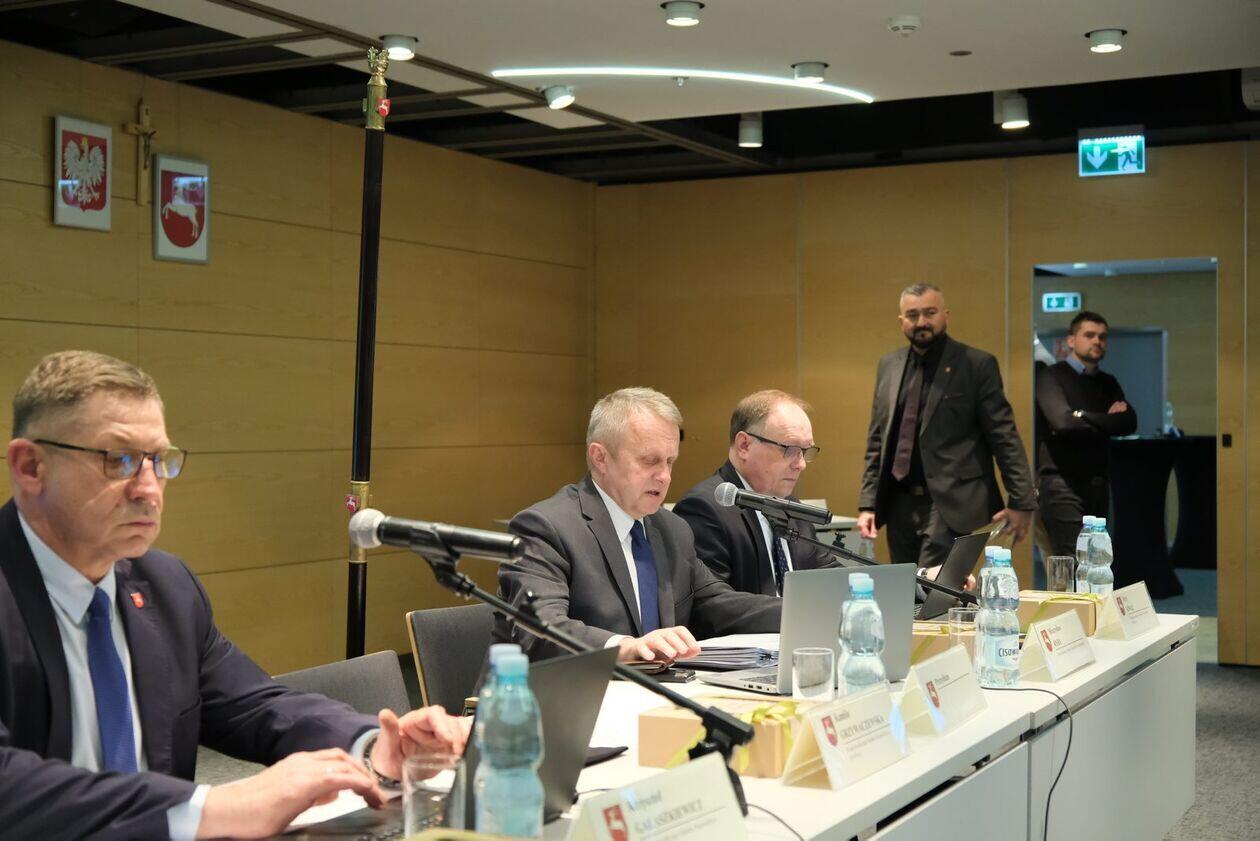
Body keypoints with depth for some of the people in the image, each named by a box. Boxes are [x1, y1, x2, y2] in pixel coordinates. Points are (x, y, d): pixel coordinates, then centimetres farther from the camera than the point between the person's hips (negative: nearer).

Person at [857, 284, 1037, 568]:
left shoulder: (977, 365, -3)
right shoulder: (888, 366, 12)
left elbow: (1005, 438, -5)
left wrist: (1021, 502, -9)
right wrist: (867, 504, 8)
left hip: (952, 506, -5)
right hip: (899, 505, 6)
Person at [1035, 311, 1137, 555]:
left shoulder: (1108, 383, 18)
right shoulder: (1051, 376, -2)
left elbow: (1130, 422, 4)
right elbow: (1063, 420, -17)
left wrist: (1084, 418, -8)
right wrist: (1108, 420, -2)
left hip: (1098, 483, 6)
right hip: (1062, 483, -6)